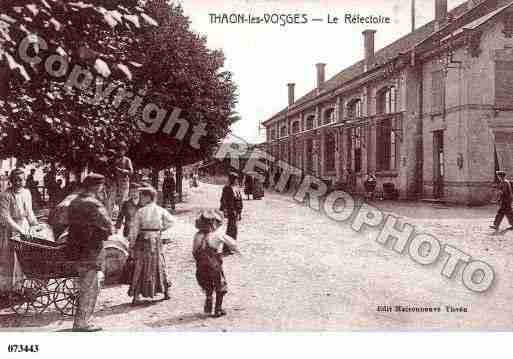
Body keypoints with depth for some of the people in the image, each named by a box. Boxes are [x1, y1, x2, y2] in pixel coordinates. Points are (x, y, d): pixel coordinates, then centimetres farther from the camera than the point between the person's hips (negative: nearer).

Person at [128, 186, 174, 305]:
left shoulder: (140, 211, -11)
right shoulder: (160, 210, -2)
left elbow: (134, 229, -9)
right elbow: (171, 221, 7)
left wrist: (131, 245, -2)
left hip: (142, 241, -3)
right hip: (156, 241, 3)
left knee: (139, 267, 5)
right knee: (159, 265, 17)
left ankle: (136, 296, 3)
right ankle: (166, 292, 26)